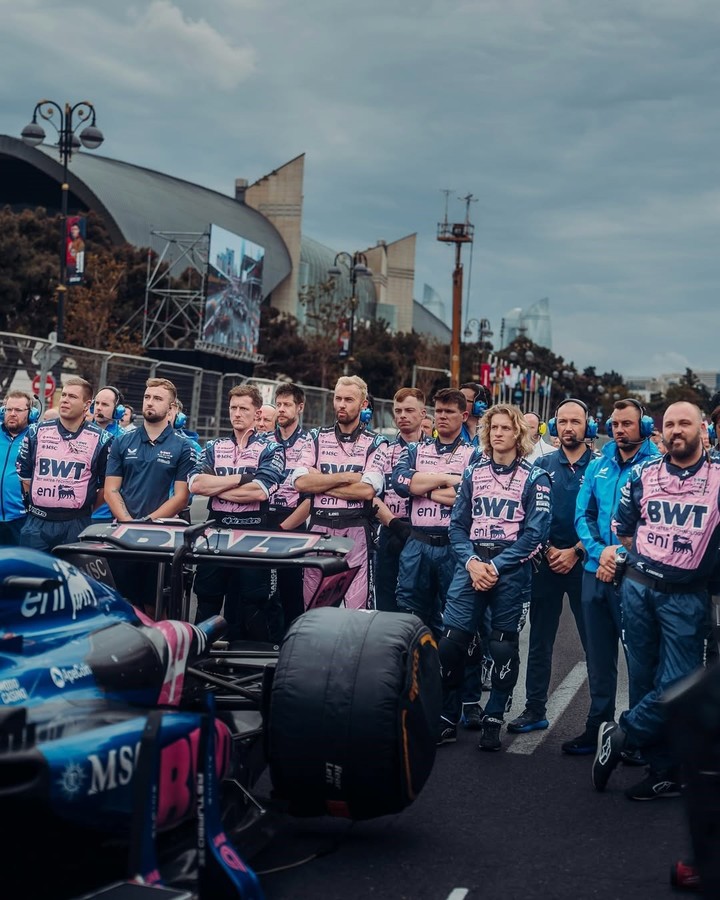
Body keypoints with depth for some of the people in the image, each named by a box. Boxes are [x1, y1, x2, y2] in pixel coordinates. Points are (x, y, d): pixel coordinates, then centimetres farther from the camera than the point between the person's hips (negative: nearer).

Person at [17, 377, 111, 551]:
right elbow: (24, 471, 17)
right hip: (37, 522, 2)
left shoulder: (100, 439, -1)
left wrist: (88, 506, 5)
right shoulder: (37, 432, 6)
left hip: (76, 524, -2)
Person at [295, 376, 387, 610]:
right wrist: (346, 477, -7)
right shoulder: (317, 438, 12)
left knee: (356, 608, -5)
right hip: (318, 527, 3)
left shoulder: (375, 443, 4)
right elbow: (301, 483, -2)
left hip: (356, 531, -3)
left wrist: (320, 482, -5)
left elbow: (367, 491, -11)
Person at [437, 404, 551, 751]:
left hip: (512, 569, -2)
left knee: (503, 648, 2)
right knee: (450, 641, -5)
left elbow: (534, 533, -7)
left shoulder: (534, 478, 1)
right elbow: (457, 524, 9)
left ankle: (493, 721, 14)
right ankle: (446, 719, 6)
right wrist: (470, 561, -9)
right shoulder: (473, 472, 12)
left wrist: (496, 566, -14)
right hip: (471, 564, 3)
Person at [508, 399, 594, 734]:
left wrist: (576, 551, -11)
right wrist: (548, 549, -6)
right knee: (540, 640, 8)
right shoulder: (542, 466, 7)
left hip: (584, 563, -3)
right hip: (546, 563, 3)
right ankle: (535, 710, 17)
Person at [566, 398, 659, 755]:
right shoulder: (598, 465, 9)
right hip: (596, 572, 5)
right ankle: (597, 727, 22)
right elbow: (582, 515, 7)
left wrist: (624, 556, -17)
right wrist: (599, 551, -9)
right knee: (598, 654, 12)